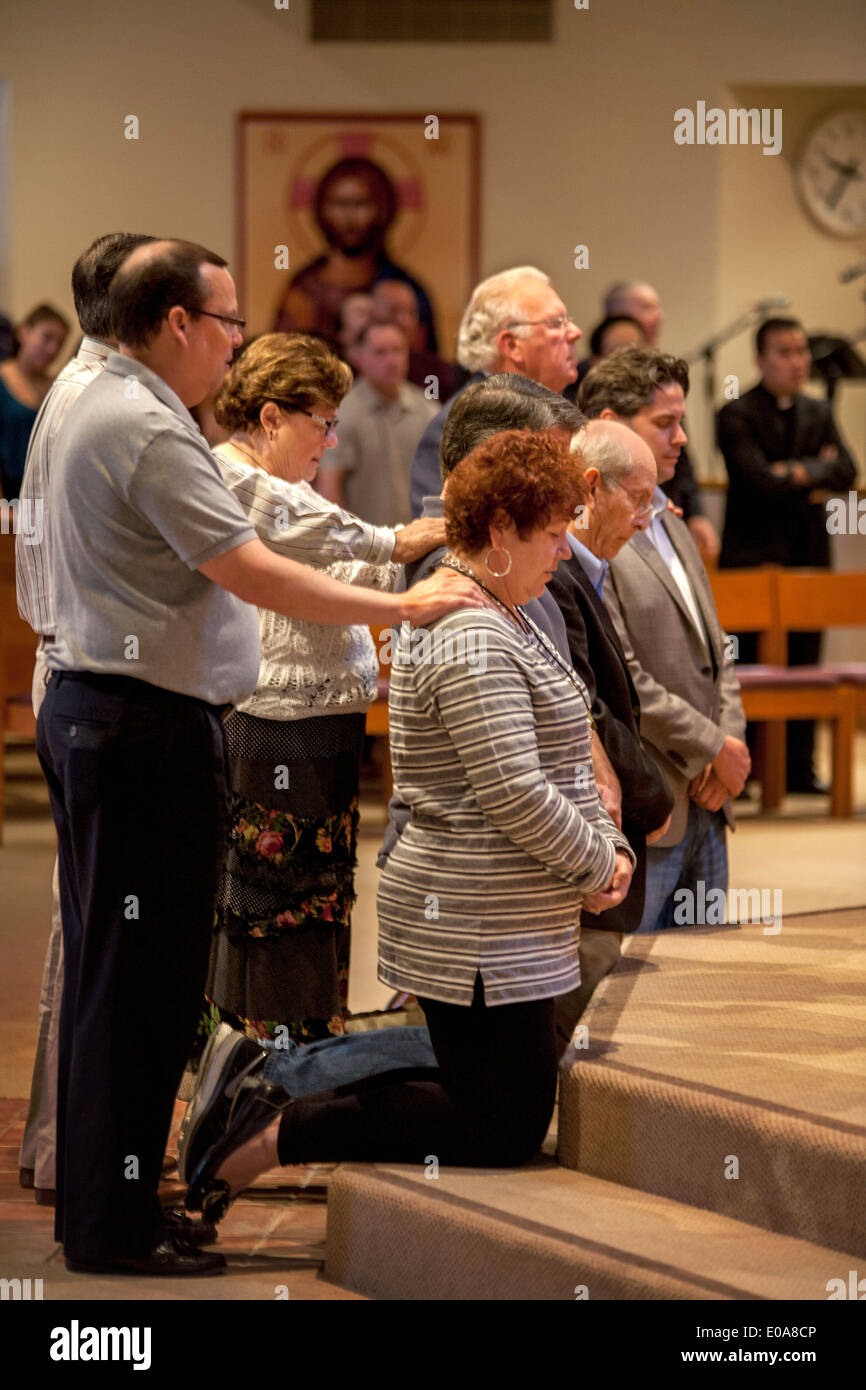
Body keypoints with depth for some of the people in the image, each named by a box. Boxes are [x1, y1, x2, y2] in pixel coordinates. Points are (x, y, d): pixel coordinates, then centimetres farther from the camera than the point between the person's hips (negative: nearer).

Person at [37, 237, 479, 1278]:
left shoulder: (99, 407, 15)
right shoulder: (148, 431, -18)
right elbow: (253, 574, -21)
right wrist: (403, 607, -15)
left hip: (86, 711, 11)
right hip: (147, 724, -11)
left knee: (101, 968, 14)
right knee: (143, 980, -6)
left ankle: (86, 1198, 21)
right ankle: (116, 1229, -3)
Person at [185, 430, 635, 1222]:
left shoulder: (504, 622, 16)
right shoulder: (471, 643, -20)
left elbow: (559, 761, 21)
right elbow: (515, 794, -24)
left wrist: (610, 847, 6)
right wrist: (598, 866, -10)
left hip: (500, 931, 11)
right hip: (481, 937, -11)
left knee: (490, 1098, 15)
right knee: (507, 1129, -5)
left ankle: (278, 1088, 14)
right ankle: (279, 1135, -4)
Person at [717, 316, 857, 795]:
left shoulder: (819, 413, 15)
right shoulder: (736, 415, -4)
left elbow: (845, 472, 2)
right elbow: (758, 479, -16)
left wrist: (801, 472, -13)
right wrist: (814, 483, -4)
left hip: (807, 555, 5)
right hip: (753, 556, -5)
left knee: (804, 663, 4)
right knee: (750, 665, -4)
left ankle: (799, 768, 9)